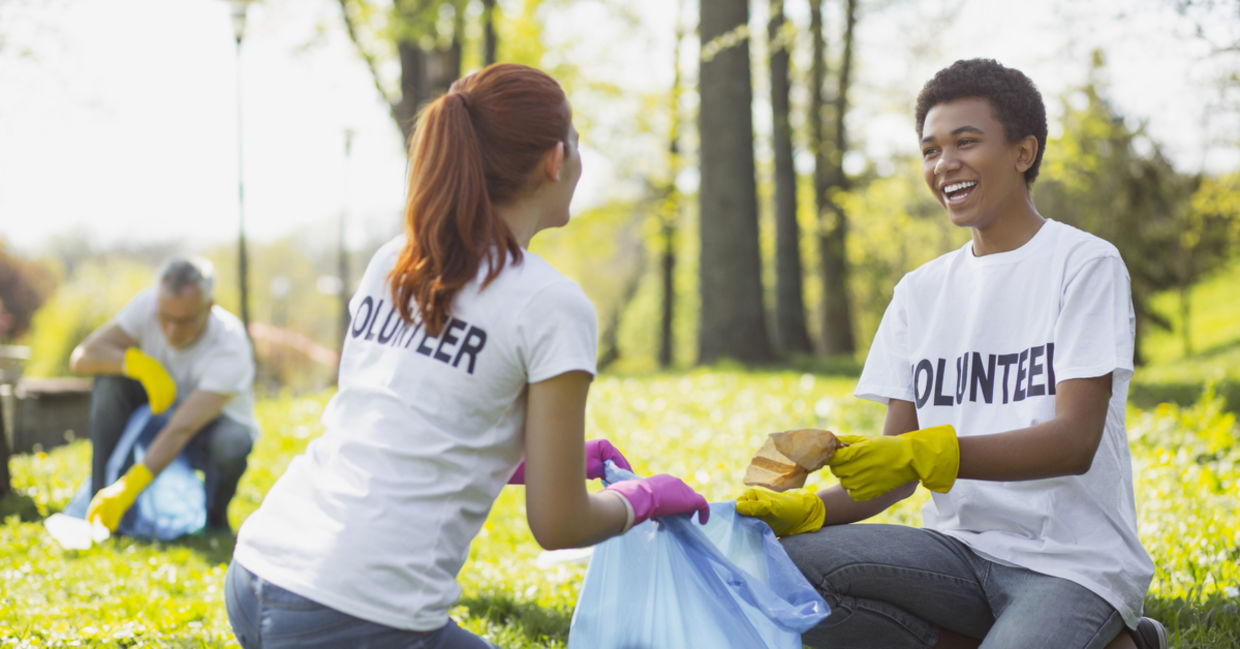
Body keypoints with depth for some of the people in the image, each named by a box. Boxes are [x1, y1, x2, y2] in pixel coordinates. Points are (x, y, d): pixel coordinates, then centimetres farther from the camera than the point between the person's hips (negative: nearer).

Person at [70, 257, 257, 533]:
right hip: (160, 415, 4)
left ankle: (214, 516, -6)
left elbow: (181, 430, -42)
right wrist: (139, 363, -39)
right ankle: (99, 502, -19)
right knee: (110, 378, -24)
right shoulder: (148, 304, -21)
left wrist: (127, 489, -51)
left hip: (213, 426, -4)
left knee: (232, 442, -39)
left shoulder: (230, 348, -33)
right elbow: (81, 357, -22)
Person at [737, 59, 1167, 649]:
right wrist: (810, 510, -13)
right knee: (786, 564, -21)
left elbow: (1076, 439, -15)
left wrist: (924, 454, -28)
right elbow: (898, 463, 8)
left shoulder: (1085, 264, -3)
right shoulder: (920, 291, 13)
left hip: (1076, 566, -4)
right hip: (959, 550, 4)